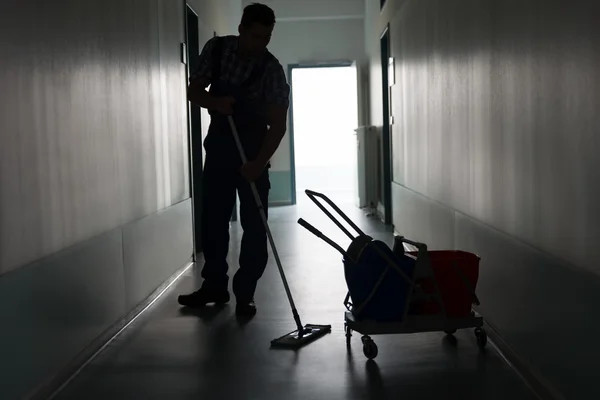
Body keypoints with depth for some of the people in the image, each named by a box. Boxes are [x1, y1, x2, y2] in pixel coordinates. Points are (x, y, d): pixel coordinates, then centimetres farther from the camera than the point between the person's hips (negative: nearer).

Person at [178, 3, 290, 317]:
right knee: (212, 219, 7)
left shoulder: (272, 70, -18)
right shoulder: (216, 49, -7)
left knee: (254, 224, -5)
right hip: (218, 146, 4)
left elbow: (278, 124, -20)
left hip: (253, 151, -3)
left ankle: (244, 293, 3)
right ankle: (215, 285, 20)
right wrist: (214, 102, -24)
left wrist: (259, 162, -32)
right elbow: (194, 91, -2)